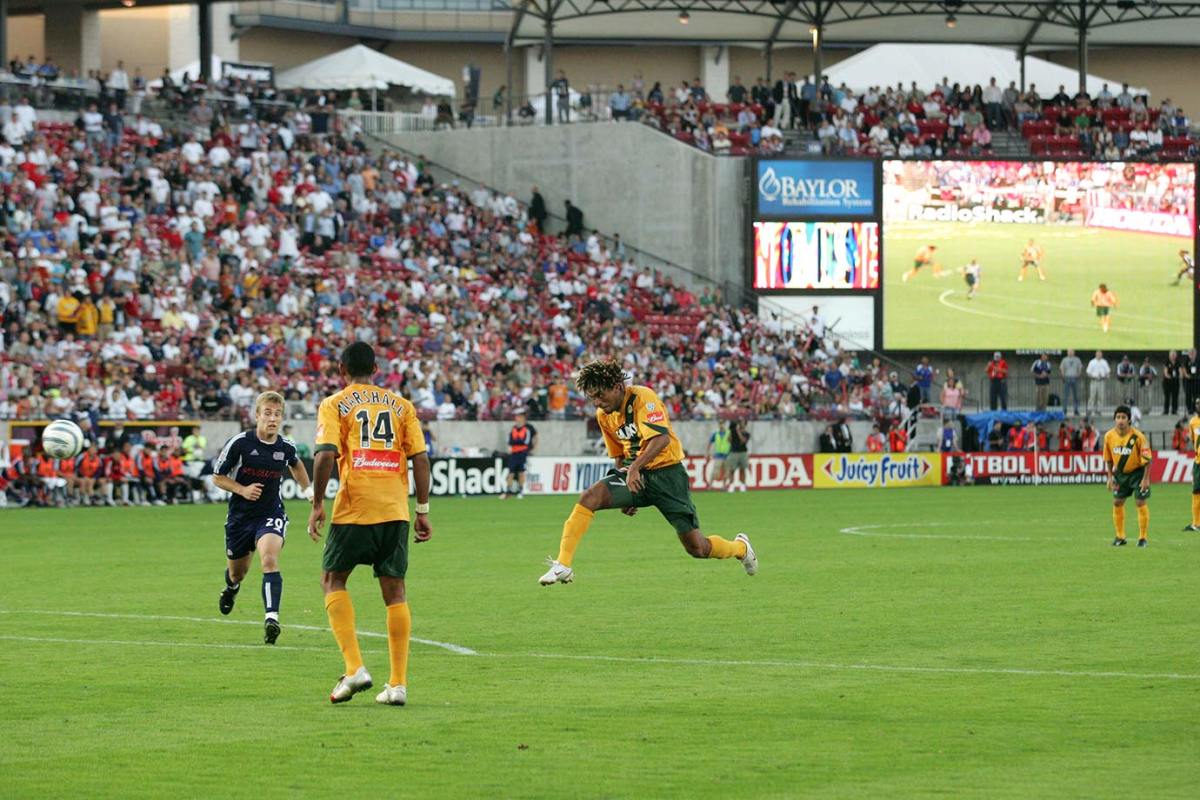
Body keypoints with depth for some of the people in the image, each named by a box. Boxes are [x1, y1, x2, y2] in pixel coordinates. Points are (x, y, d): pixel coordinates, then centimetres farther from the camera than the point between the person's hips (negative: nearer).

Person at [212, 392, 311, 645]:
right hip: (240, 516, 0)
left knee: (269, 559, -28)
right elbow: (217, 477, -5)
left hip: (271, 514, 0)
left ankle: (272, 618, -35)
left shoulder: (286, 447, -5)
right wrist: (243, 490, -20)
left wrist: (308, 491, 24)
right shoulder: (239, 443, -14)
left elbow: (296, 464, 21)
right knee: (237, 571, 18)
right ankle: (231, 588, 57)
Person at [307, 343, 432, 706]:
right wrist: (423, 509, 10)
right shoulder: (401, 406, 12)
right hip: (396, 510, 3)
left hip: (354, 509, -3)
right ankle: (398, 683, 5)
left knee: (333, 580, 12)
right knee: (394, 591, 8)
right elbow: (420, 457, 5)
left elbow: (325, 455, -10)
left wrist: (317, 504, -4)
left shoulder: (334, 405, 3)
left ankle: (354, 667, -4)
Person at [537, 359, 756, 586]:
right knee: (589, 497, -24)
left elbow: (662, 438, -28)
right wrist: (625, 496, 12)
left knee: (697, 549, -3)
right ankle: (562, 566, -26)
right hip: (634, 475, 6)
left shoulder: (643, 398, -15)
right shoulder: (603, 415, 7)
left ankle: (740, 547, 31)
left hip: (667, 472, -6)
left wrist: (635, 467, -38)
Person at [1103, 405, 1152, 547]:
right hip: (1120, 472, 4)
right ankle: (1120, 537, 18)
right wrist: (1110, 477, 2)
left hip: (1137, 472, -4)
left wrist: (1145, 479, -18)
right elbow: (1108, 459, 5)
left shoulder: (1138, 436, -22)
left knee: (1140, 502, -8)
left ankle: (1142, 538, 3)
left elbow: (1147, 459, -16)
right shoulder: (1109, 436, -10)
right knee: (1117, 502, 4)